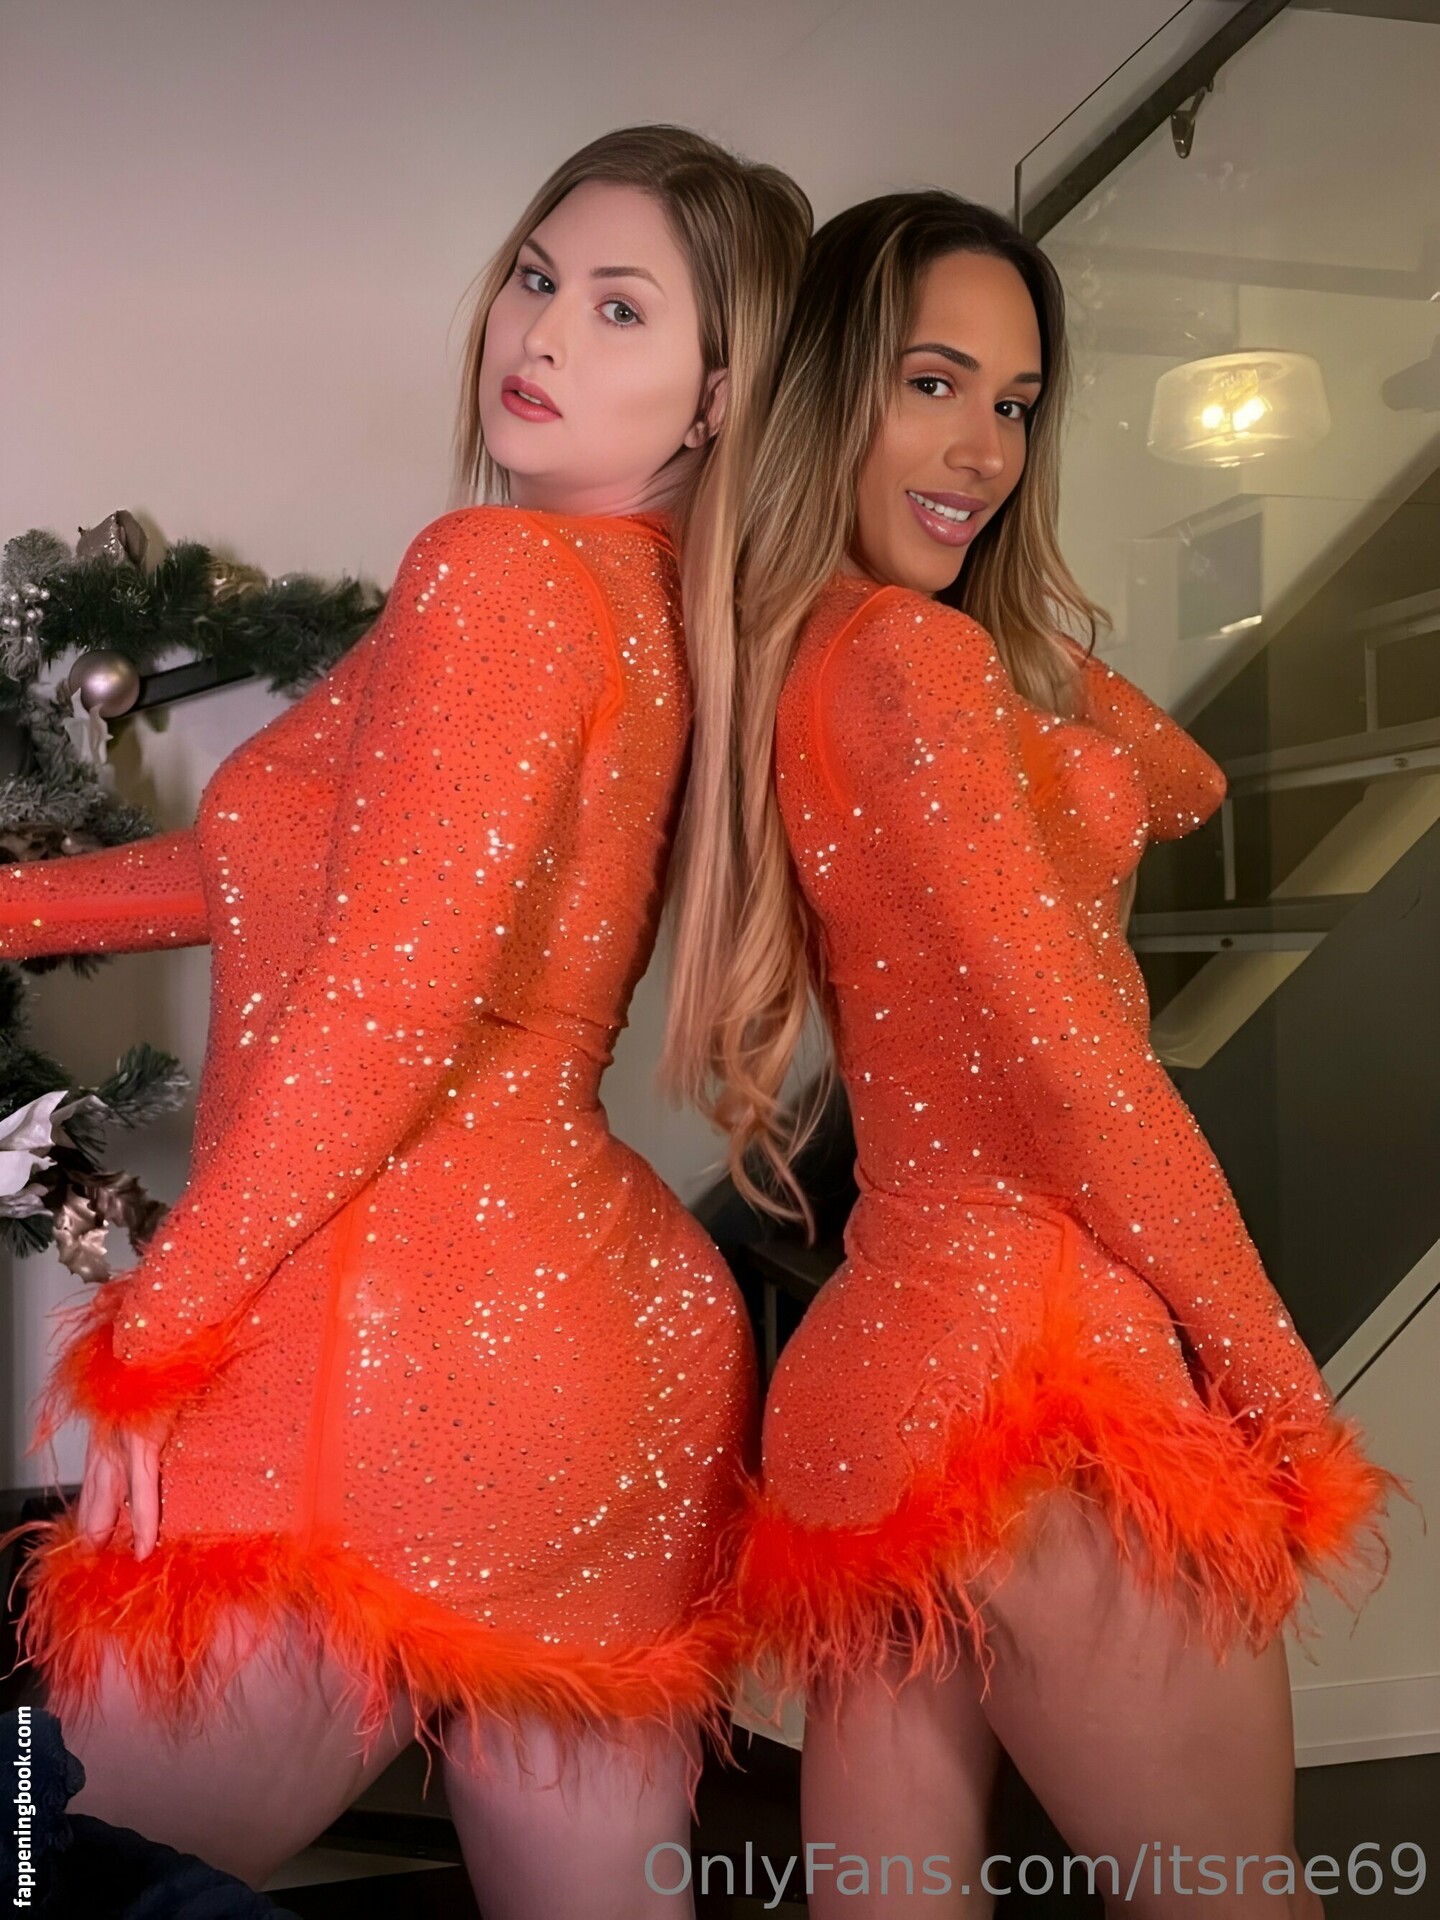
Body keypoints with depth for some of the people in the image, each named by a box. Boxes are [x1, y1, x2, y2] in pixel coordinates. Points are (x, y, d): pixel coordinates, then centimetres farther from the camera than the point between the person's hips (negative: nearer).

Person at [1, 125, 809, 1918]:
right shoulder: (658, 611, 13)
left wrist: (149, 1332, -10)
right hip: (620, 1333, 8)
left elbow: (385, 1001, -20)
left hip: (395, 1350, -8)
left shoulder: (498, 568, -12)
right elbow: (282, 854, 22)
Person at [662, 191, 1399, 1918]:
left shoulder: (781, 665, 15)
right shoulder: (915, 654, -11)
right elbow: (1074, 1067, -14)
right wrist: (1284, 1383, -6)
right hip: (1038, 1367, -8)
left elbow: (1174, 781, 24)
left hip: (874, 1377, 9)